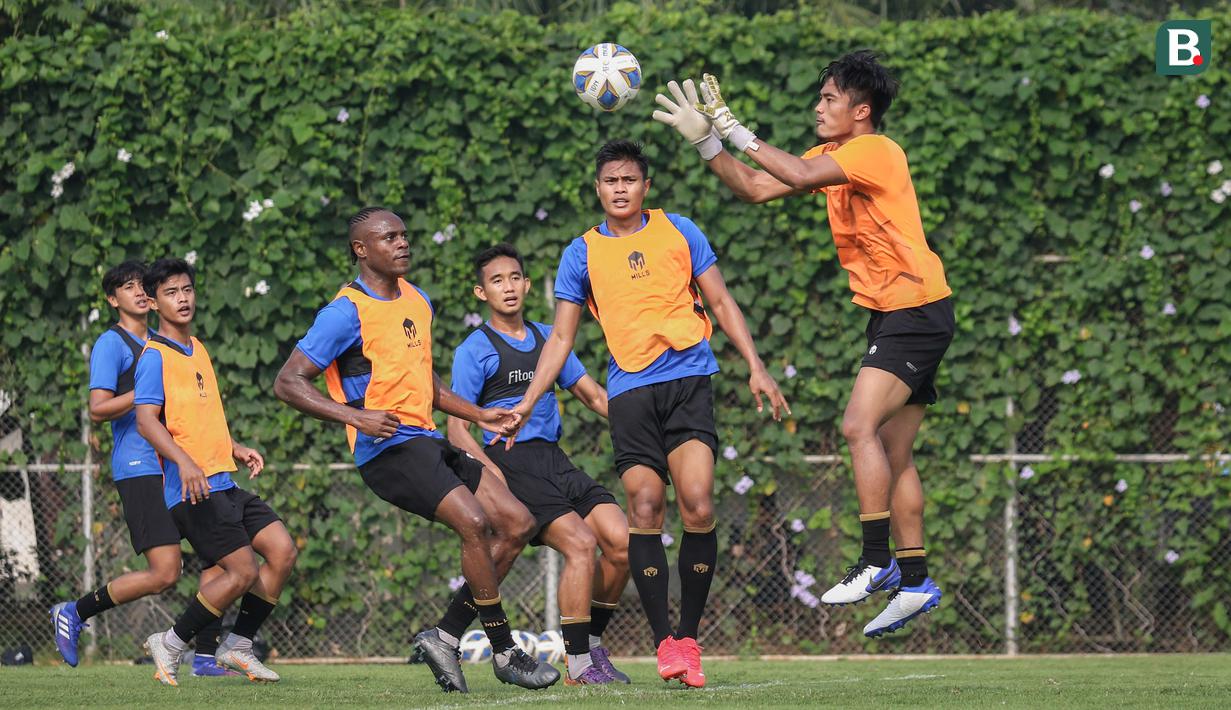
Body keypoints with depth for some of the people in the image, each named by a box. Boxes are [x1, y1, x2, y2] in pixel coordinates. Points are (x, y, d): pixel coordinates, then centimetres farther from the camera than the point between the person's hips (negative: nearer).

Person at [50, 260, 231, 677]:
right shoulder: (111, 343, -4)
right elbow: (98, 410, -13)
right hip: (139, 468, -8)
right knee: (164, 575, -14)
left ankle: (205, 657, 3)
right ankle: (73, 614, 2)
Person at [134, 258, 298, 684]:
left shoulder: (197, 350, 19)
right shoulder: (156, 357, -8)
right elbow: (146, 421, -19)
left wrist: (235, 449, 20)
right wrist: (184, 462, -32)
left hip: (223, 484, 9)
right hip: (192, 490, -9)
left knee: (282, 550, 0)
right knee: (243, 570, -14)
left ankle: (237, 647, 9)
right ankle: (170, 645, -1)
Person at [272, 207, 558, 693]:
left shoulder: (417, 302, 17)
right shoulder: (347, 312, -10)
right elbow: (289, 383, -13)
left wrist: (480, 416, 21)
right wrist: (356, 416, -23)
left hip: (428, 442, 9)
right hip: (386, 450, -9)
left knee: (517, 524, 3)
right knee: (474, 522, -24)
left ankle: (447, 638, 5)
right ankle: (504, 653, -14)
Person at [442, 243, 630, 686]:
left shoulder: (547, 339, 17)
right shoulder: (475, 350, 0)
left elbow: (592, 394, 25)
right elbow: (458, 428, -4)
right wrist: (494, 474, -19)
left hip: (554, 461, 6)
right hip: (509, 462, -6)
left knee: (620, 541, -9)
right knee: (580, 544, -23)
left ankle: (591, 644, 8)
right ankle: (579, 665, -16)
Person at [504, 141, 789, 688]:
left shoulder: (679, 232, 10)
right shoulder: (582, 253, 11)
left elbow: (721, 302, 13)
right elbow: (561, 338, 14)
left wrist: (756, 368, 4)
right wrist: (525, 404, 7)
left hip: (688, 381, -1)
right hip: (629, 391, 1)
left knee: (697, 505, -15)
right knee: (644, 511, -10)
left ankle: (689, 637, -6)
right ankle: (664, 643, -6)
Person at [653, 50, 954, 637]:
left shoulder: (875, 151, -14)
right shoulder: (831, 156, 13)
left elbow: (802, 175, -28)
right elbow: (754, 188, 12)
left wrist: (737, 131, -21)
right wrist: (705, 139, 2)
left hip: (917, 309, -10)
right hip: (890, 314, 10)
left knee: (861, 425, -21)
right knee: (893, 453, 9)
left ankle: (878, 562, -21)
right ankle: (915, 581, 13)